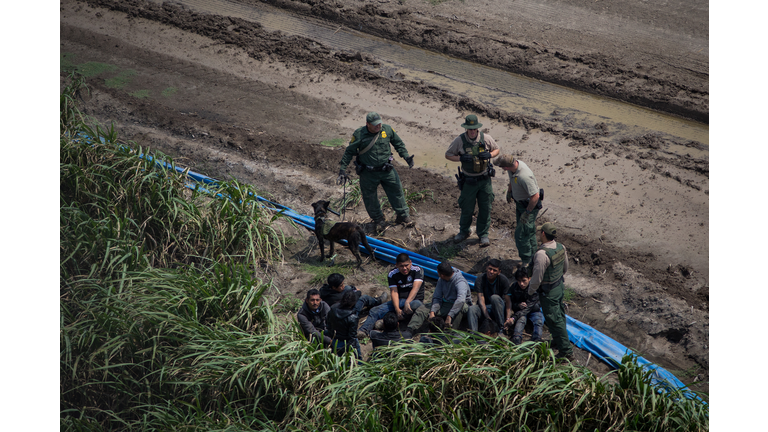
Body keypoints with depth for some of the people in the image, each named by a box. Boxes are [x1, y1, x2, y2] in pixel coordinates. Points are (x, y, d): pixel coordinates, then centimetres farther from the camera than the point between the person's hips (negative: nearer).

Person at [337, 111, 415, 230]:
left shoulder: (387, 129, -5)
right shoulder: (359, 134, -14)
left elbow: (398, 144, 10)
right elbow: (349, 152, -6)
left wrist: (406, 156, -1)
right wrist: (342, 169, -11)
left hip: (387, 170, 2)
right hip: (368, 174, -2)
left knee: (396, 191, 8)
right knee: (370, 198, 9)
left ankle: (403, 216, 26)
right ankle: (379, 219, 30)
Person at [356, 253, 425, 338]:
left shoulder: (418, 270, -7)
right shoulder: (392, 274, 0)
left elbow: (415, 288, -20)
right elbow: (394, 292, -10)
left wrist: (407, 302, -36)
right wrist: (397, 309, -27)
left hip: (415, 300, -3)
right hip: (399, 300, 3)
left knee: (416, 305, -41)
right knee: (375, 311, -17)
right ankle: (363, 331, -36)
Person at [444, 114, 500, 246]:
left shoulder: (486, 138, -7)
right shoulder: (459, 140, -11)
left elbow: (497, 150, 8)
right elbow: (448, 155, -2)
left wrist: (489, 155, -15)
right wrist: (461, 158, -21)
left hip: (484, 179, 1)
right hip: (469, 181, -1)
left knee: (485, 208, 8)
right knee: (467, 208, 9)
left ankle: (483, 234, 24)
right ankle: (464, 232, 33)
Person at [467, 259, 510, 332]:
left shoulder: (504, 280, -10)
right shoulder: (480, 280, -11)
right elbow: (481, 300, -19)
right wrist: (487, 317, -33)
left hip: (499, 308, -1)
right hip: (484, 308, 1)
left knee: (494, 297, -33)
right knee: (472, 309, -31)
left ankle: (501, 328, -26)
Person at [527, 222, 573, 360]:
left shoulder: (542, 254, -32)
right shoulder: (561, 247, -5)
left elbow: (537, 278, -24)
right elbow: (565, 268, 10)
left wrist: (530, 290, -6)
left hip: (548, 292, -9)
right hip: (560, 286, 9)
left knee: (555, 320, 3)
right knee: (559, 315, 24)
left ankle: (566, 351, 12)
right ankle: (558, 342, 43)